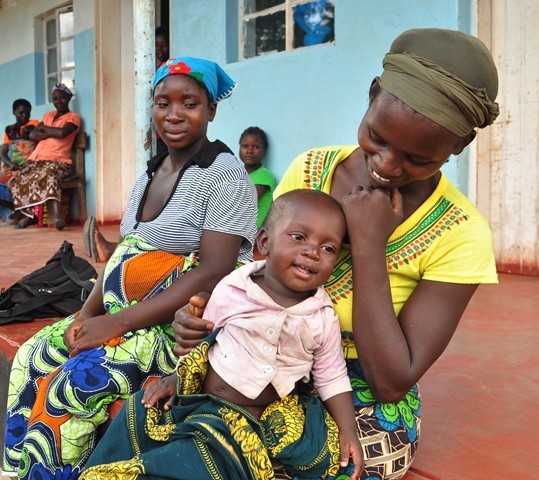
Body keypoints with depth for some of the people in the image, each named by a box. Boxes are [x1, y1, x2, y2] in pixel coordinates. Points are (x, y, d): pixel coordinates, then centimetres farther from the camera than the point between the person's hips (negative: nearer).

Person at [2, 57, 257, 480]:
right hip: (121, 317, 8)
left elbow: (212, 273, -21)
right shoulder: (151, 173, 14)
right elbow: (125, 254, 15)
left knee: (81, 378, -23)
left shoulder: (225, 175, -12)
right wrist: (89, 312, -2)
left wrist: (118, 322, -22)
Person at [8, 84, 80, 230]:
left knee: (48, 175, -39)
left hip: (58, 161, -6)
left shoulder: (73, 117, 6)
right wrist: (52, 133, -5)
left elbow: (61, 132, -15)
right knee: (16, 180, -15)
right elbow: (32, 135, 11)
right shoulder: (48, 115, 25)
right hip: (37, 159, 7)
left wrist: (44, 128, 3)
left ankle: (55, 215, -54)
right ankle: (29, 215, -6)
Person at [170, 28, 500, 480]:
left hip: (364, 409, -5)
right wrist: (211, 307, -17)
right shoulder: (310, 170, -7)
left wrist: (368, 245, -24)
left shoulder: (461, 235, -17)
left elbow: (392, 383, -20)